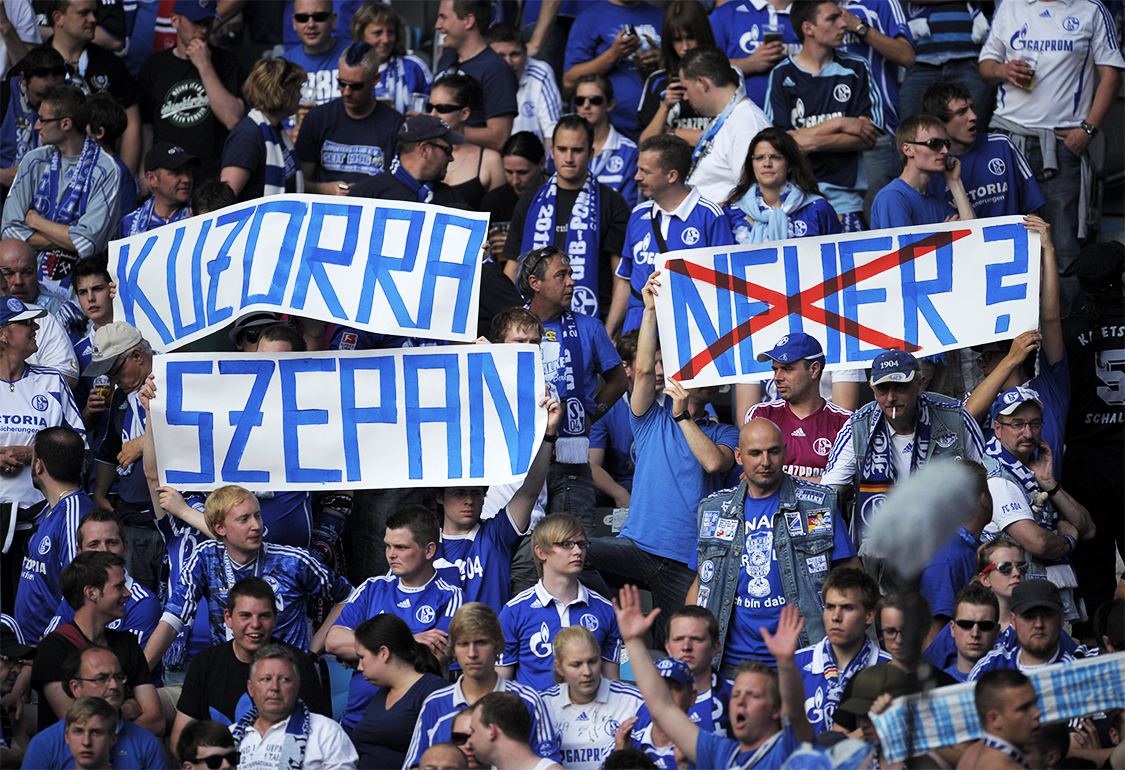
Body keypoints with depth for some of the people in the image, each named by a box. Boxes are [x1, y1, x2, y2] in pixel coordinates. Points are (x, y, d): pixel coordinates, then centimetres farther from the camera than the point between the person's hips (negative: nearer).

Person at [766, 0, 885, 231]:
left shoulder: (856, 69, 9)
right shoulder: (782, 75, 4)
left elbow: (869, 139, 2)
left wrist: (813, 143, -10)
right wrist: (839, 124, -8)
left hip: (844, 195, 1)